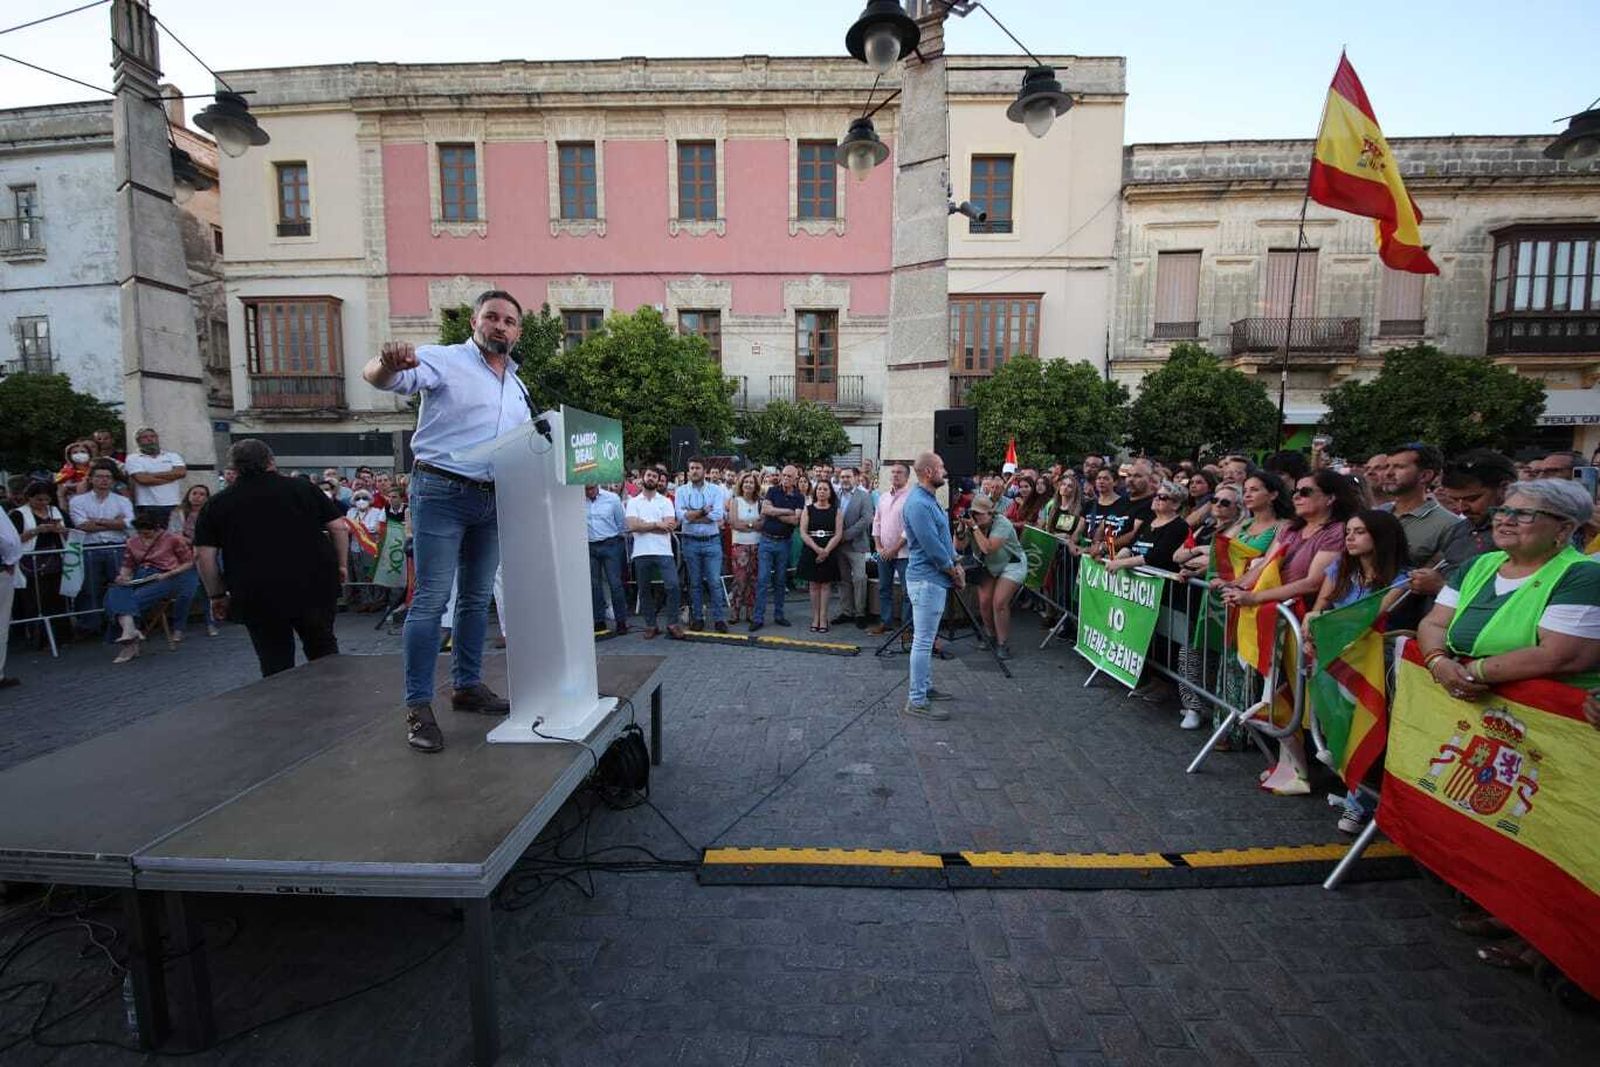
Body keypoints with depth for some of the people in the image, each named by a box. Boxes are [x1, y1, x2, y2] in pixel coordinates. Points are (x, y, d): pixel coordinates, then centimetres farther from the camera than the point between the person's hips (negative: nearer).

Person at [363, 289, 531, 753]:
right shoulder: (443, 361, -4)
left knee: (476, 599, 13)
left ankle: (467, 685, 25)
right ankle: (418, 706, 0)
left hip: (493, 499, 7)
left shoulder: (518, 388, 17)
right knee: (430, 601, -7)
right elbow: (377, 377, -20)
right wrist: (388, 362, -42)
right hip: (442, 492, -7)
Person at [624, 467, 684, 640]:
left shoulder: (666, 502, 7)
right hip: (641, 553, 1)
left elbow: (669, 527, -7)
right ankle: (651, 625, 21)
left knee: (673, 585, -11)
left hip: (663, 551, -1)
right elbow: (632, 526, -8)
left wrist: (643, 525, -7)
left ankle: (672, 624, 3)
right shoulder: (633, 502, 8)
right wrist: (657, 524, -9)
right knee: (644, 590, 8)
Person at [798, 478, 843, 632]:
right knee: (813, 585, 4)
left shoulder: (836, 511, 4)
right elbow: (803, 533, -3)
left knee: (825, 585, 2)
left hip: (829, 552, -1)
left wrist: (826, 551, -15)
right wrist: (817, 548, -15)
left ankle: (823, 619, 6)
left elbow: (838, 534, -4)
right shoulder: (808, 509, 5)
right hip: (811, 551, 1)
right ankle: (815, 618, 11)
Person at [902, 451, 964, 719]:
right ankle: (917, 701, 2)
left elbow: (945, 538, 19)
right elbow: (932, 547, -21)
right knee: (923, 641, -5)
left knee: (926, 638, 19)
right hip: (926, 579, -11)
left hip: (935, 578, 11)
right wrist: (954, 573, -9)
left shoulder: (930, 499, 14)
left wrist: (956, 564, 6)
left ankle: (924, 686, 31)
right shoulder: (918, 503, -20)